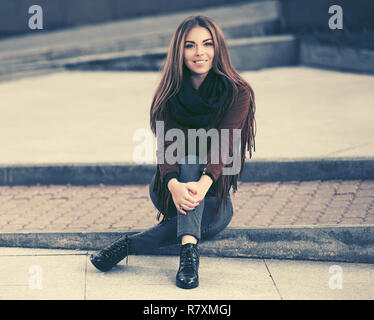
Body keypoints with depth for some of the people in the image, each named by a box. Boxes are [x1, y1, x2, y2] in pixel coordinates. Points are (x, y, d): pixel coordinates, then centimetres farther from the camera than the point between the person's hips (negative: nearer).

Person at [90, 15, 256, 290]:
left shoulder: (238, 94, -7)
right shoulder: (169, 96, -3)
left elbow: (224, 145, -23)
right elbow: (165, 147, -18)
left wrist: (203, 184, -43)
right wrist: (174, 185, -41)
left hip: (214, 195, 0)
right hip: (168, 191, 1)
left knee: (211, 218, -35)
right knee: (190, 155, -32)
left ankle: (130, 244, -34)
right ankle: (189, 250, -45)